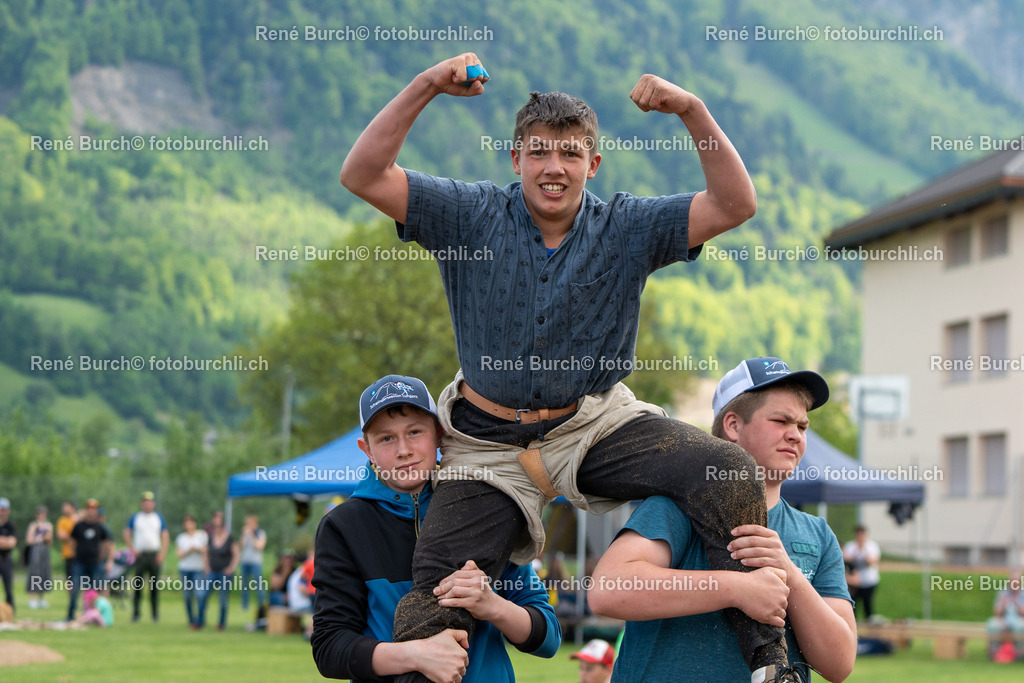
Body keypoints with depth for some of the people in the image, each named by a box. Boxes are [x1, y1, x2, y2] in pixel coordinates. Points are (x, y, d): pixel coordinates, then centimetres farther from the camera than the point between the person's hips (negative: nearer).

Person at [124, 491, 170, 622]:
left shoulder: (159, 518, 9)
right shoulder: (135, 518, 7)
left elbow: (165, 537, 8)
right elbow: (127, 534, 9)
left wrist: (162, 554, -4)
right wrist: (133, 549, -3)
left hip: (154, 555, 1)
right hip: (140, 555, -1)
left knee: (155, 585, 1)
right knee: (138, 584, -3)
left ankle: (155, 613, 7)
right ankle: (136, 613, 1)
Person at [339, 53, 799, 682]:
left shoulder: (626, 228, -2)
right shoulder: (472, 216, -4)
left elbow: (735, 205, -12)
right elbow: (364, 176, -12)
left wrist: (693, 111, -24)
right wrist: (426, 88, -23)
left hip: (596, 424, 0)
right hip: (490, 442, 1)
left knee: (728, 472, -25)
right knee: (433, 601, -9)